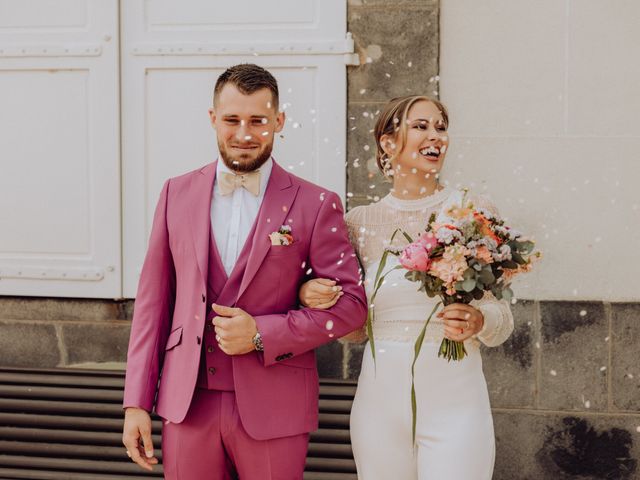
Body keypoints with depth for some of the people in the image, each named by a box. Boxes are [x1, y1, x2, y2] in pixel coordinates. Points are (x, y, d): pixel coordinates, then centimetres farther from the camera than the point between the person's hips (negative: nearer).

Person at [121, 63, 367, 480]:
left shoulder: (316, 205, -3)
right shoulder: (178, 193, 6)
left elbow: (351, 304, -3)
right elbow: (153, 300, 7)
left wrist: (262, 334, -14)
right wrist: (137, 402, 3)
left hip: (273, 410, -2)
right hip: (187, 403, 2)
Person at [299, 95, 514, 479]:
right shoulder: (361, 221, 5)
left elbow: (504, 317, 3)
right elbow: (357, 328, 12)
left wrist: (479, 320, -18)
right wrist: (312, 296, -6)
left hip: (455, 402, -2)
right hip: (381, 402, 2)